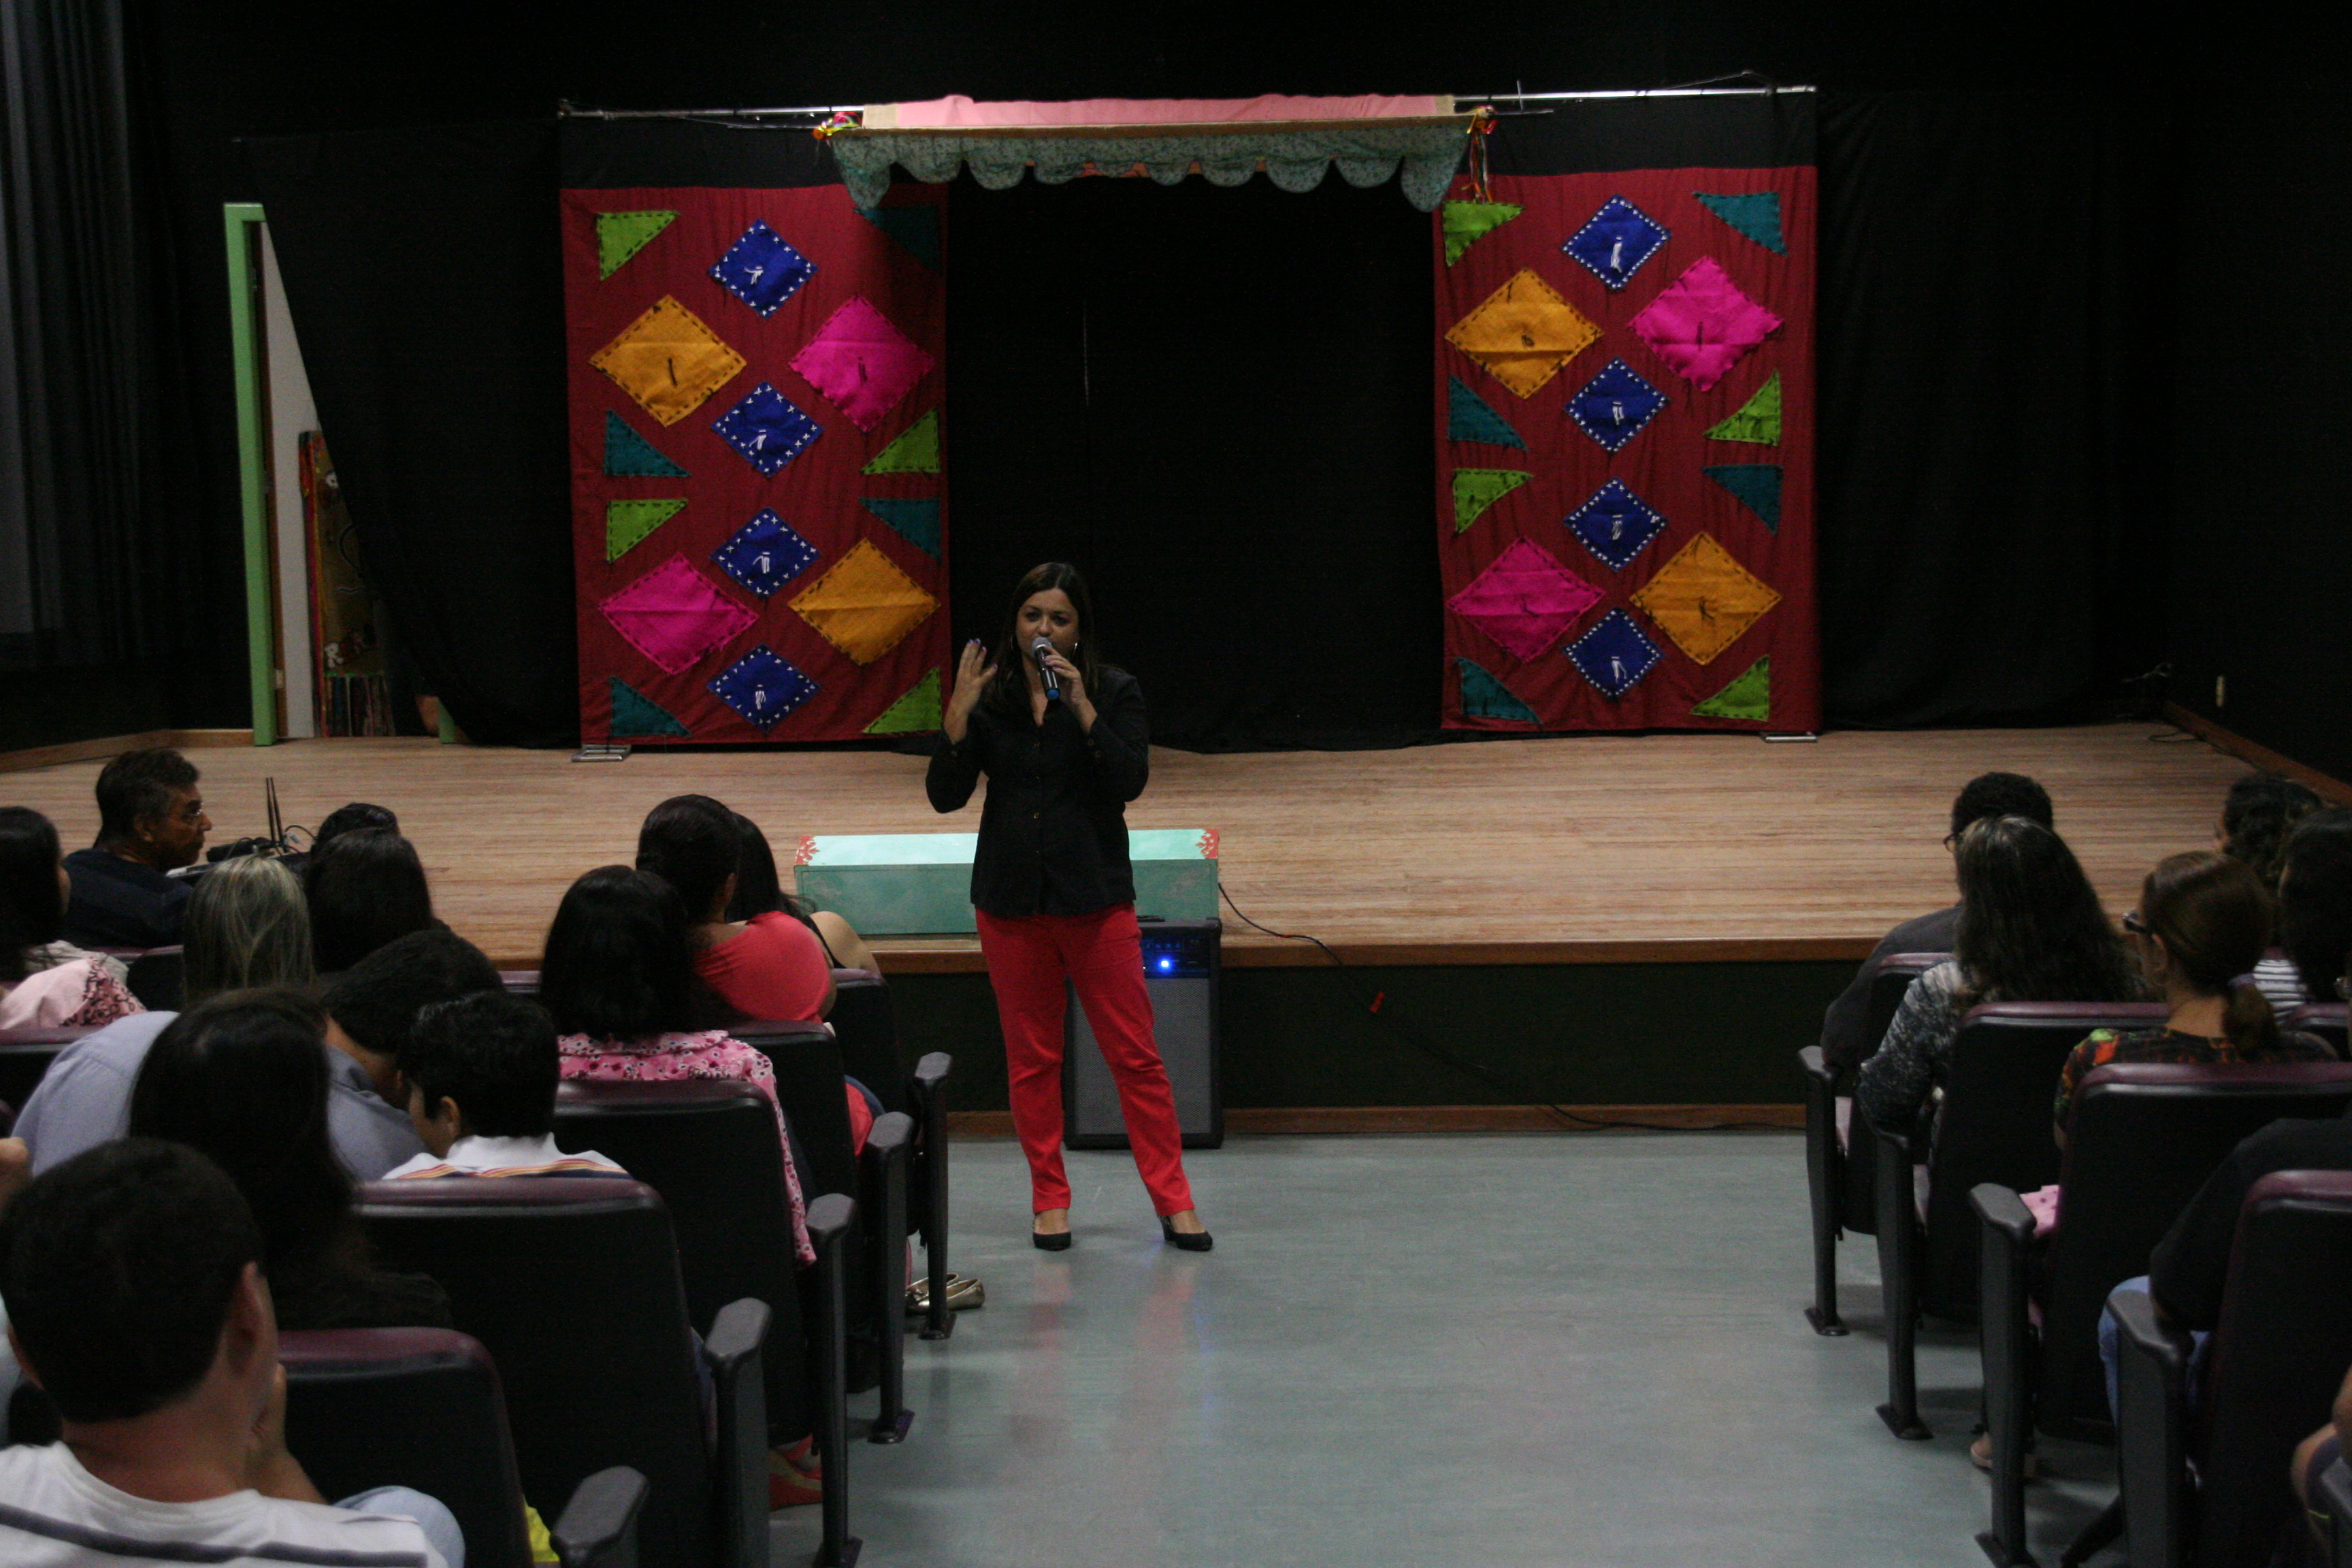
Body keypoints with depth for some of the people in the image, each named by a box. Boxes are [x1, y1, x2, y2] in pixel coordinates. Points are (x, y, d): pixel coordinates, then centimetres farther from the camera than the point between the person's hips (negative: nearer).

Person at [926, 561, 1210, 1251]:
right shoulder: (988, 695, 3)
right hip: (1010, 898, 2)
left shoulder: (1114, 691, -1)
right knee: (1031, 1058, 8)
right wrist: (958, 716, -15)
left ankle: (1173, 1200, 7)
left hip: (1096, 898, -2)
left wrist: (1083, 710, -23)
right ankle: (1049, 1200, 19)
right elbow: (945, 796, -3)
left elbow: (1130, 780, -15)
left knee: (1135, 1053, -1)